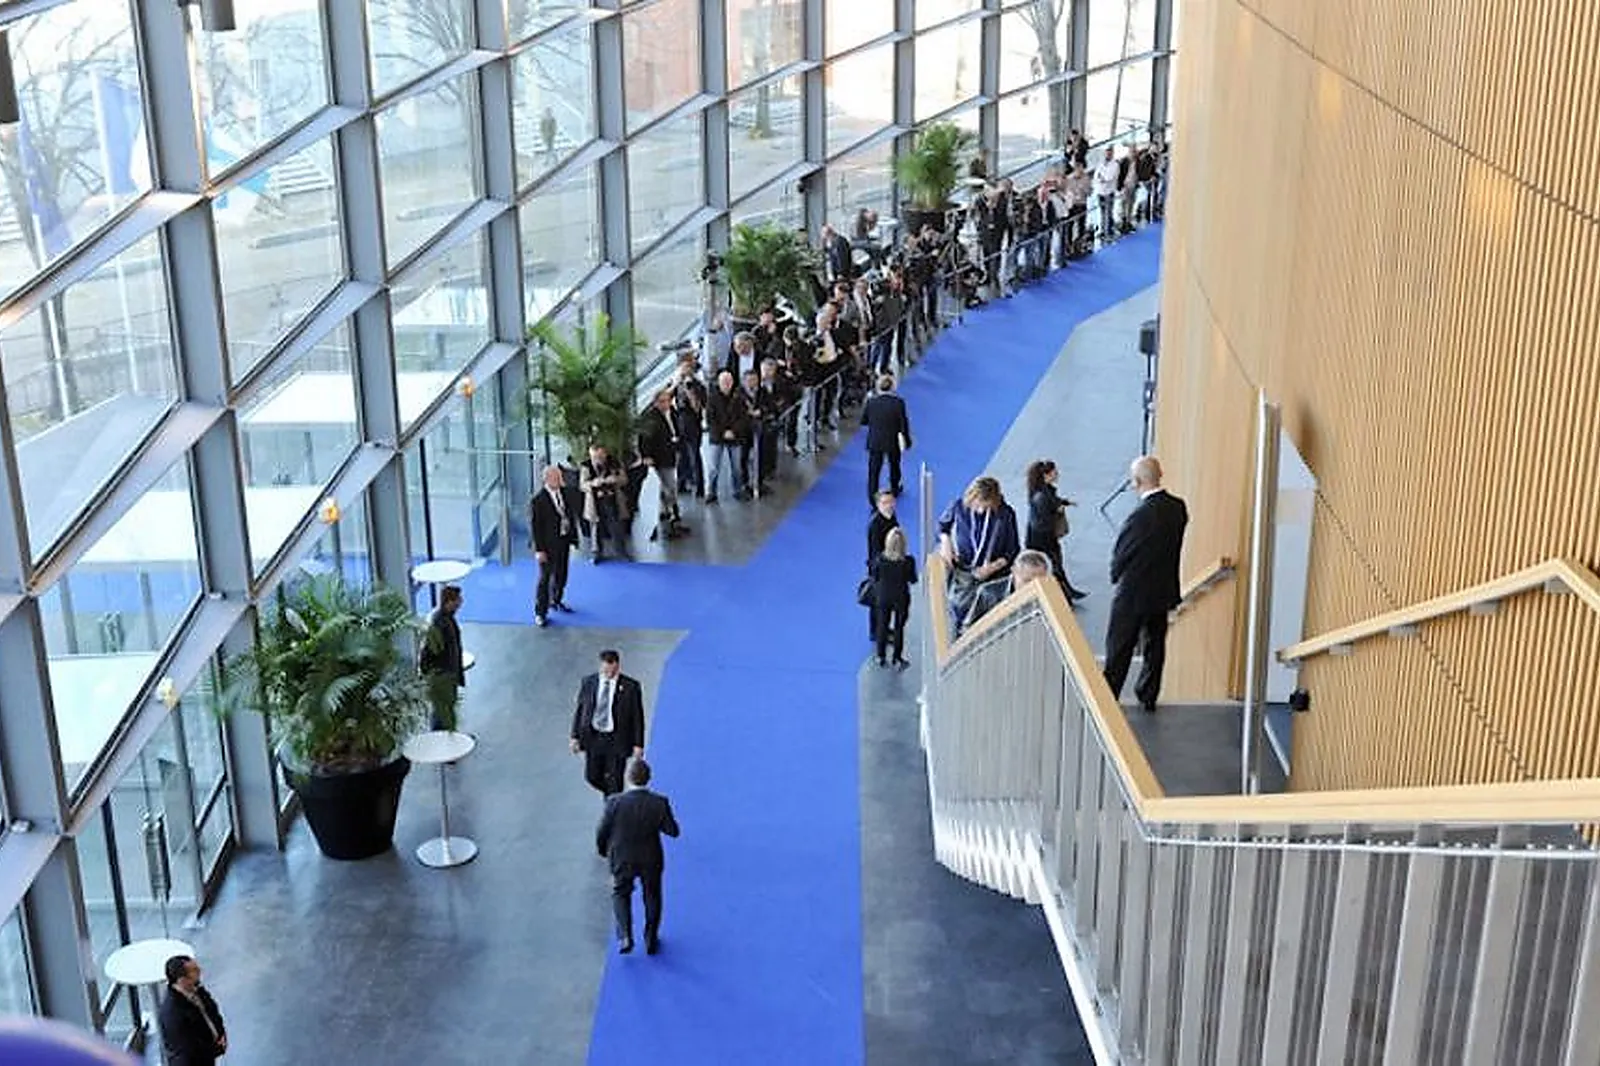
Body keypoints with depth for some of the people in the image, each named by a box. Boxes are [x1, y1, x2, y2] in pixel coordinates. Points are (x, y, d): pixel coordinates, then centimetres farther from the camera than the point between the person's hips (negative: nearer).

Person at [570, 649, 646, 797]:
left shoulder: (630, 686, -8)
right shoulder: (588, 683, 0)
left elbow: (637, 717, -4)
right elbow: (579, 710, 6)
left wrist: (638, 744, -7)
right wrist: (575, 736, 0)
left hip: (616, 740, -3)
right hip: (593, 737, 3)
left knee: (614, 783, 1)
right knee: (592, 776, 7)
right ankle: (610, 794, 36)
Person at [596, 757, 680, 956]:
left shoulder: (615, 803, -23)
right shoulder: (660, 803, -22)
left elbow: (602, 833, -13)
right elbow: (672, 831, -12)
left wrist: (602, 850, 8)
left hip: (622, 860, 0)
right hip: (651, 860, 1)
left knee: (621, 894, 23)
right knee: (652, 897, 22)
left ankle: (625, 936, 8)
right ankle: (651, 940, 31)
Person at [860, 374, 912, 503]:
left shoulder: (870, 403, -14)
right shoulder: (898, 403, -18)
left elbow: (863, 421, -3)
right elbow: (903, 424, -12)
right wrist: (907, 440, 2)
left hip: (875, 442, 0)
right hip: (893, 442, 0)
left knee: (874, 469, 9)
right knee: (894, 466, 25)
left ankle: (872, 496, 10)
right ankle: (894, 489, 45)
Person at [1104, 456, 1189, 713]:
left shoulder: (1140, 515, -26)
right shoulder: (1178, 508, -6)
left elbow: (1119, 555, -14)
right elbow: (1174, 545, 3)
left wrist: (1116, 576, 4)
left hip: (1133, 594, -7)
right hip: (1164, 590, 7)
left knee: (1119, 649, 6)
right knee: (1155, 645, 18)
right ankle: (1148, 696, 29)